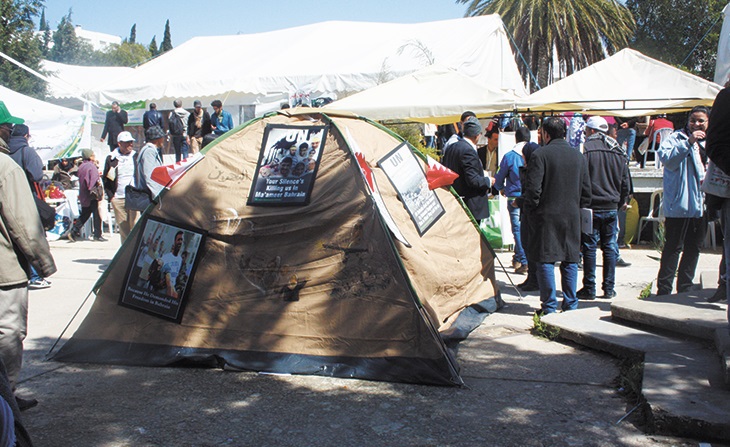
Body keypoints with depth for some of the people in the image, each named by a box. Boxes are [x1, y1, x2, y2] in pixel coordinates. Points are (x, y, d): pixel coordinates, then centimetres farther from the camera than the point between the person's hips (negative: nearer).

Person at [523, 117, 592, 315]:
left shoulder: (540, 155, -8)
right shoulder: (579, 156, 10)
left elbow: (532, 188, -12)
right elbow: (586, 190, 12)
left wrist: (532, 211, -1)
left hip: (547, 216, -5)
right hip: (572, 217, 5)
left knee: (546, 261, 1)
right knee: (570, 261, 11)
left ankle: (549, 307, 2)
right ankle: (570, 305, 15)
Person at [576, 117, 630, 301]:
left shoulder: (586, 148, -9)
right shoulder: (618, 150, 8)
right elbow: (625, 180, 13)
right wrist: (623, 200, 25)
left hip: (591, 206, -4)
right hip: (611, 206, 4)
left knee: (589, 247, 1)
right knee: (610, 247, 9)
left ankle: (589, 289, 3)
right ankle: (609, 288, 12)